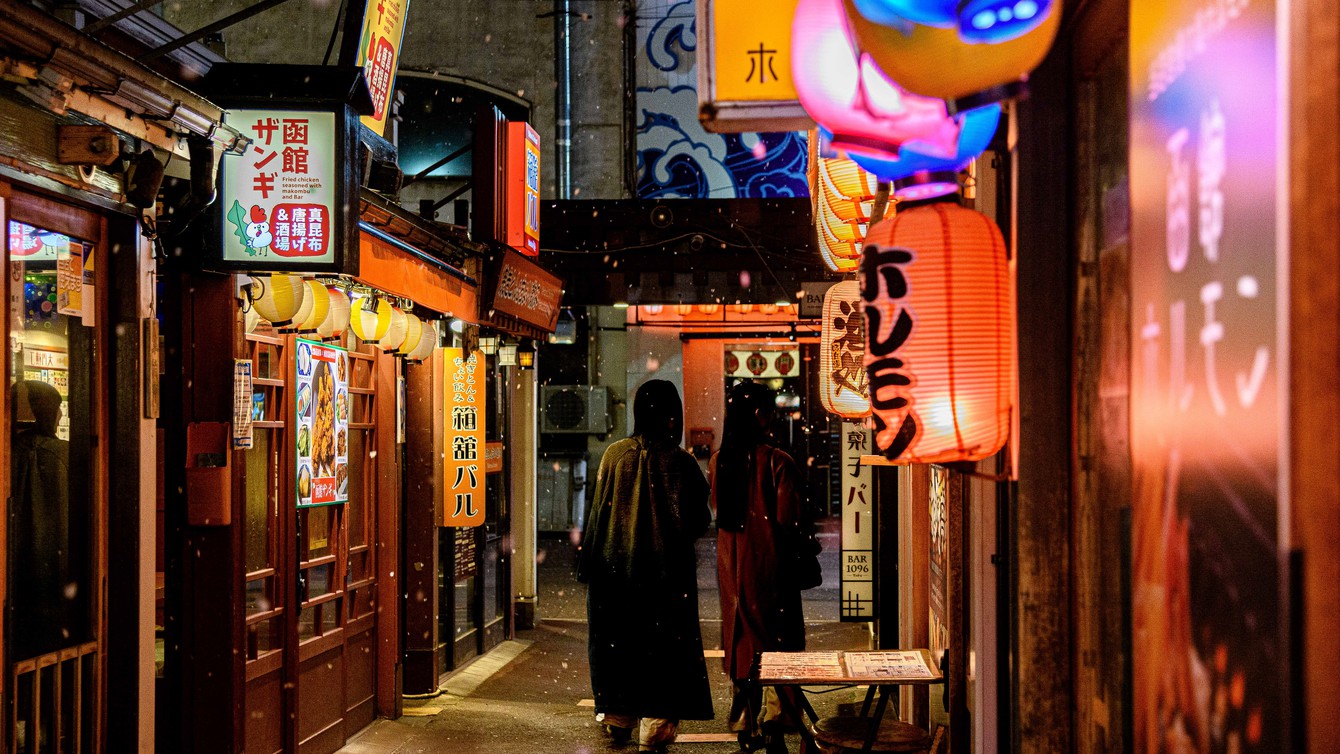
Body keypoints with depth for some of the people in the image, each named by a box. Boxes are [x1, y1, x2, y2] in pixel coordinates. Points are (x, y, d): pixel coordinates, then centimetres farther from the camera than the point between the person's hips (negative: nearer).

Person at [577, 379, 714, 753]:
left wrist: (588, 562, 10)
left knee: (616, 638, 17)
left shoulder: (614, 455, -3)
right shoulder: (677, 461, -12)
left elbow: (598, 511, 2)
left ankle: (618, 718, 29)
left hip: (615, 564, 4)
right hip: (664, 569, -4)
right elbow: (695, 522, -13)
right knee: (662, 644, 3)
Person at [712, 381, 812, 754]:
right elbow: (790, 523, -15)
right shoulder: (778, 462, -16)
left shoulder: (718, 461, -1)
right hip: (769, 565, -5)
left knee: (741, 641, 14)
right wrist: (805, 530, 4)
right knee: (778, 642, 4)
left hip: (732, 565, 5)